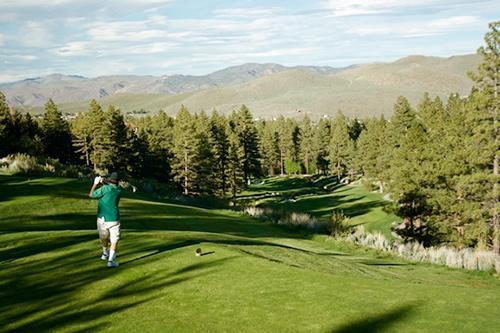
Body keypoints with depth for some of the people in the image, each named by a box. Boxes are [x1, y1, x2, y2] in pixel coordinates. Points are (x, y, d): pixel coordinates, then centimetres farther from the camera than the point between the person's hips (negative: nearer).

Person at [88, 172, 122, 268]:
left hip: (102, 219, 0)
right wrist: (104, 181, 19)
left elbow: (91, 195, -2)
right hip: (114, 219, 0)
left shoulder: (105, 189, -11)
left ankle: (105, 253, 46)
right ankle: (111, 260, -14)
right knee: (114, 241, 1)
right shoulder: (119, 190, 1)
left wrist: (95, 184, 8)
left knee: (104, 238, 23)